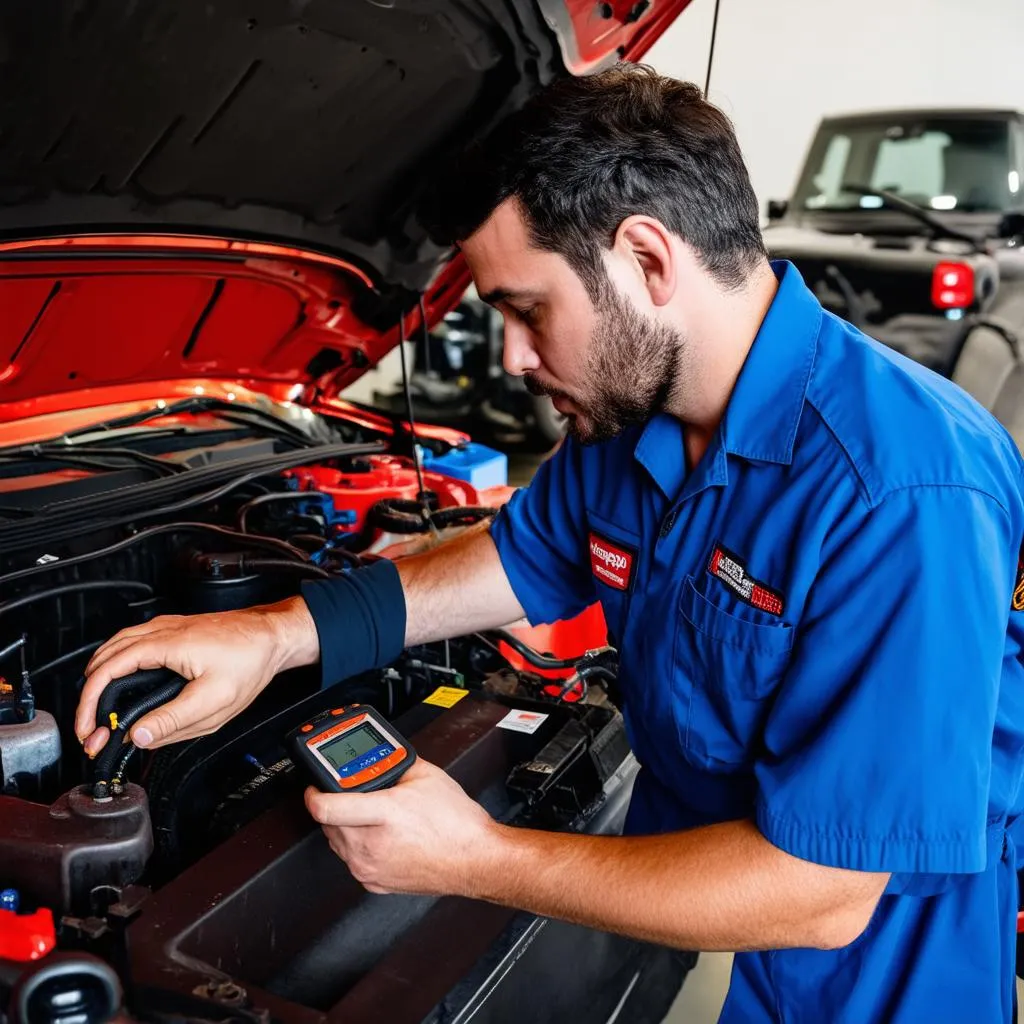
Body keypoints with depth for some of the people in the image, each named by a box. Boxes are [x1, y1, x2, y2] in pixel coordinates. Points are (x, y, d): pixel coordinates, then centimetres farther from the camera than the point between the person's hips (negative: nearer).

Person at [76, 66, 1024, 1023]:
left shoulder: (910, 499, -35)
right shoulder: (631, 406, -8)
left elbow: (819, 890, -32)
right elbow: (518, 558, 6)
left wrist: (478, 860, -27)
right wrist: (275, 635, -10)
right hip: (679, 879, 6)